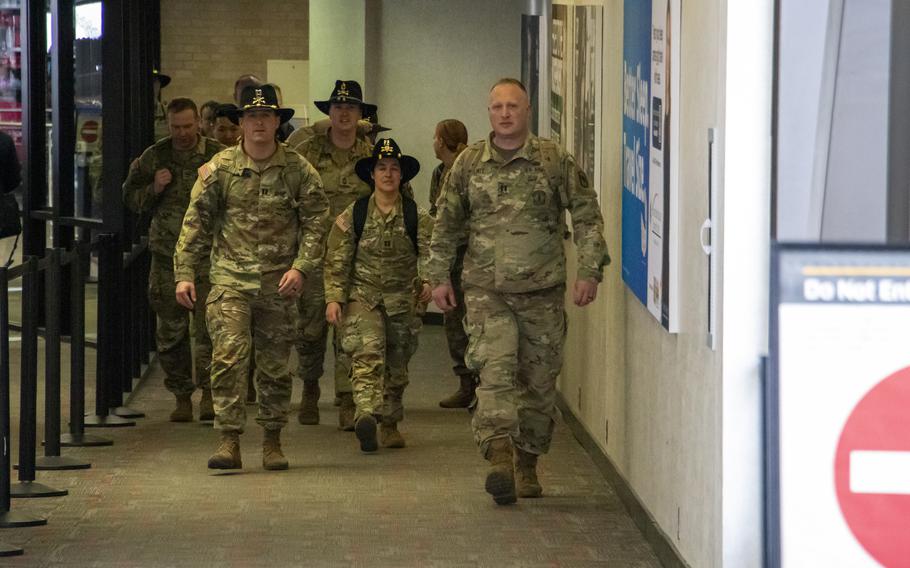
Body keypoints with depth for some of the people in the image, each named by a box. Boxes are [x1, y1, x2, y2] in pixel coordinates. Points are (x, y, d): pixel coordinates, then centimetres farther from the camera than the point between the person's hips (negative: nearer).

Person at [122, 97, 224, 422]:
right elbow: (131, 197, 14)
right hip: (166, 254, 2)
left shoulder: (219, 156, 2)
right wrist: (154, 189, -5)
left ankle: (209, 392, -5)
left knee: (208, 325, -12)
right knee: (170, 329, 5)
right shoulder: (153, 158, 7)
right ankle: (181, 396, 15)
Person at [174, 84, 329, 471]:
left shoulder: (297, 169, 2)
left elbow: (316, 221, 3)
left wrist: (301, 266, -10)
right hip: (231, 279, -1)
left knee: (275, 365, 8)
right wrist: (184, 274, 0)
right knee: (228, 356, -14)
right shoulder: (220, 168, 2)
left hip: (279, 283, 1)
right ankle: (229, 441, -13)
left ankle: (272, 442, 20)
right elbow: (196, 222, 5)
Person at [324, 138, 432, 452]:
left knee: (397, 366, 10)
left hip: (402, 299, 2)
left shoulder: (416, 217, 2)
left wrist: (428, 282, -18)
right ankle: (366, 416, -38)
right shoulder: (352, 216, 0)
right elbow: (336, 261, 1)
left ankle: (390, 424, 26)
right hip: (362, 296, -2)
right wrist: (333, 298, -6)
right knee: (367, 353, -22)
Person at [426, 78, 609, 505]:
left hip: (543, 291, 0)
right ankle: (498, 460, -29)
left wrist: (589, 272, -4)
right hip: (486, 290, 0)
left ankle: (527, 463, 22)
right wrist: (438, 277, 10)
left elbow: (587, 216, 3)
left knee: (540, 381, 6)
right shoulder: (468, 164, 5)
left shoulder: (555, 161, 0)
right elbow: (446, 225, 13)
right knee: (495, 368, -18)